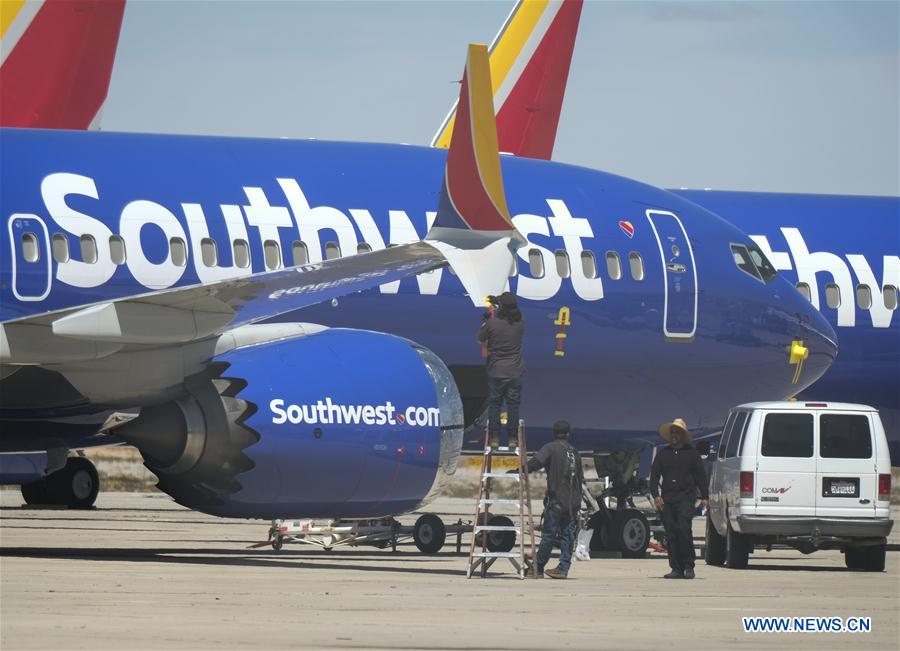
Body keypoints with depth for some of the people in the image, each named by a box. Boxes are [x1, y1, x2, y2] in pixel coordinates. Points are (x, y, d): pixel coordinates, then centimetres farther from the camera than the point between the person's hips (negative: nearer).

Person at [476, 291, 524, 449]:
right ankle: (512, 438, 10)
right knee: (513, 405, 9)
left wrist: (485, 320, 15)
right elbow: (512, 313, 19)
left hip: (496, 371, -2)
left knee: (494, 405, 8)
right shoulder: (520, 323, -6)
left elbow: (480, 338, 0)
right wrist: (497, 302, 29)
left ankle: (494, 438, 8)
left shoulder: (493, 323, -16)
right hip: (515, 372, 2)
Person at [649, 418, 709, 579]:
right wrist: (656, 495, -3)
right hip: (667, 499, 3)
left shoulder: (691, 453, 9)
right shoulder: (662, 454, 15)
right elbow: (654, 476, 12)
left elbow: (701, 476, 9)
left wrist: (705, 497, 0)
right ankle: (676, 568, 4)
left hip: (686, 499, -3)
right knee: (671, 534, 0)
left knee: (684, 529, -17)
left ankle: (688, 566, -9)